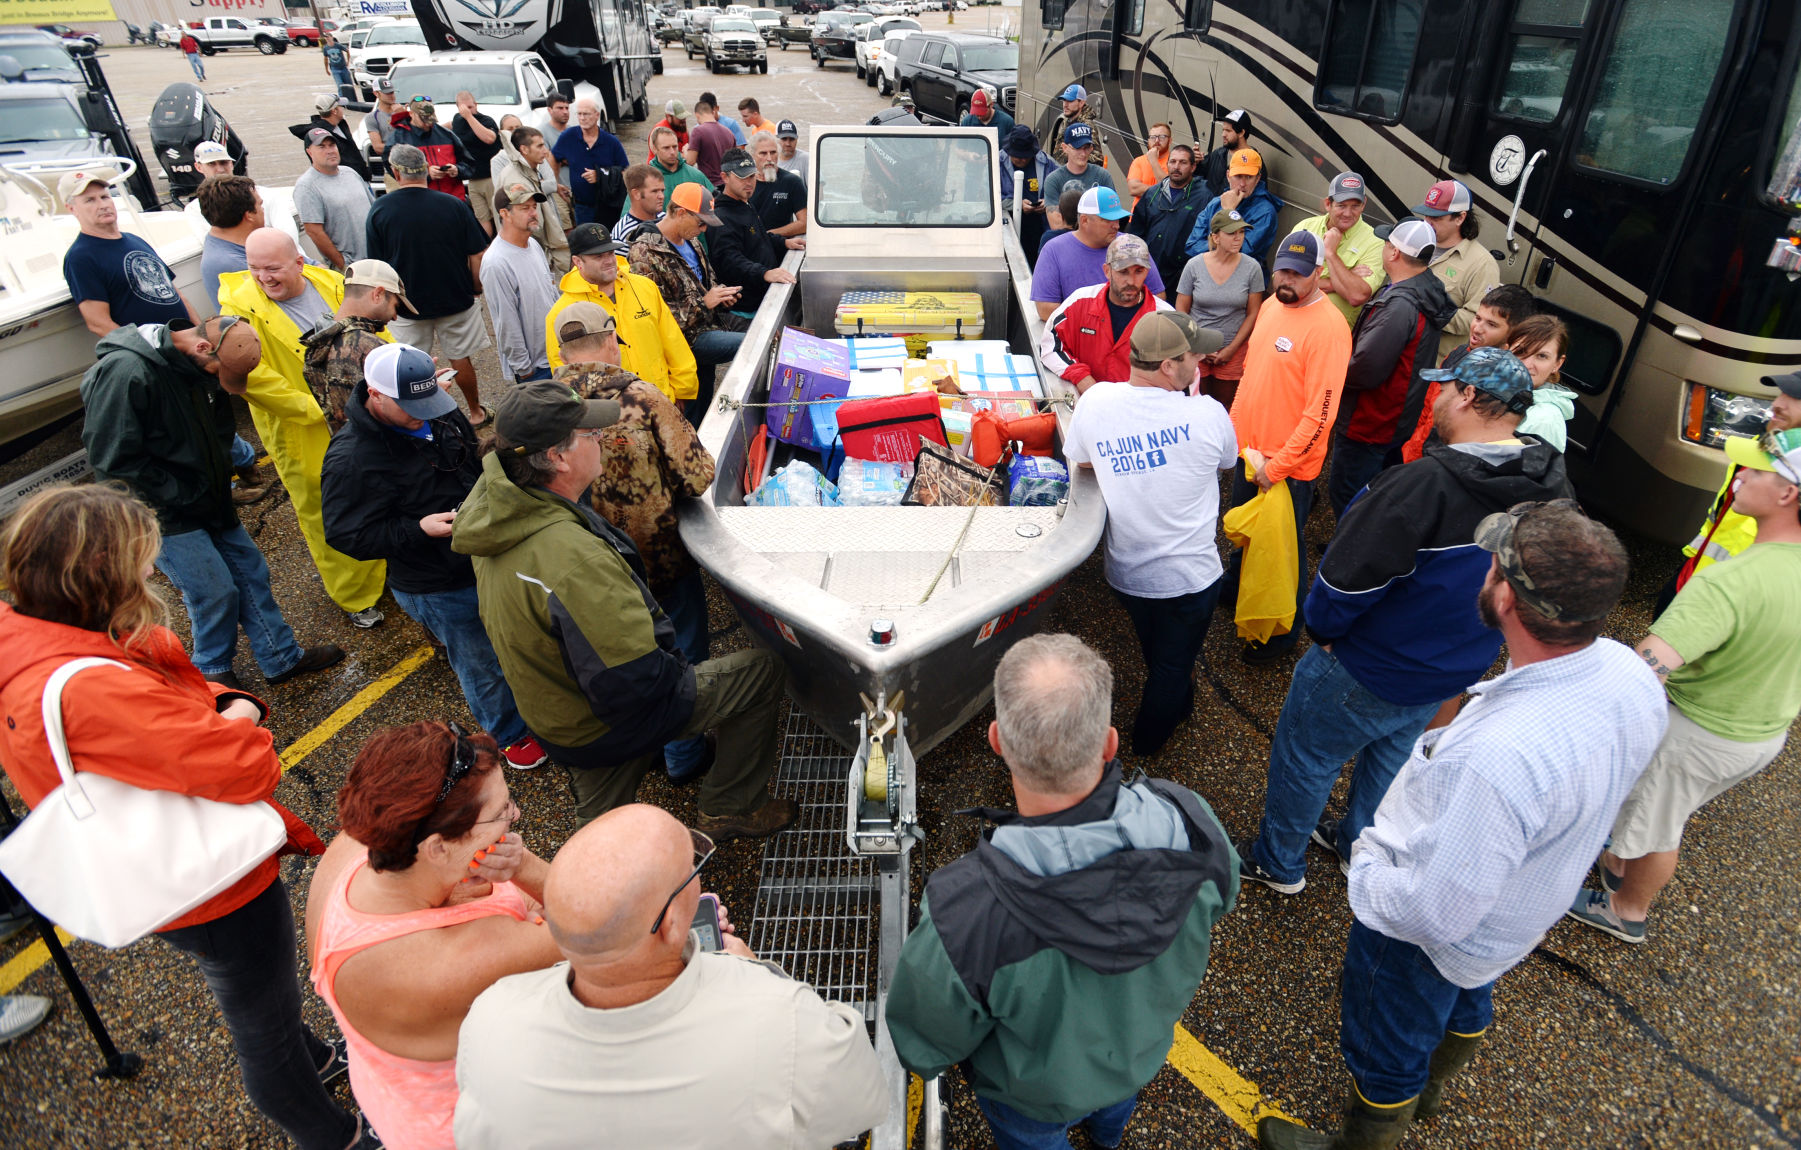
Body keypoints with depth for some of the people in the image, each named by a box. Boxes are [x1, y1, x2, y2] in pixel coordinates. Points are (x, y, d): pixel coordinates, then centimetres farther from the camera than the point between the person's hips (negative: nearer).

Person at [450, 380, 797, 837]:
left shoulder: (495, 517, -7)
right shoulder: (573, 558, -37)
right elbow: (635, 676, -34)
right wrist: (673, 669, -12)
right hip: (605, 727, -9)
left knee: (602, 835, 30)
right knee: (763, 671, 3)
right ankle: (730, 810, 19)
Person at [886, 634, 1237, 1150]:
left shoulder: (960, 916, -47)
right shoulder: (1190, 822, -37)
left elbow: (924, 1047, -26)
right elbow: (1219, 898, -11)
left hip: (1040, 1091, -3)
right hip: (1147, 1049, 4)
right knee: (1113, 1107, 41)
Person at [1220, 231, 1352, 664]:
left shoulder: (1327, 327, -23)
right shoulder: (1272, 306, 4)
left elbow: (1321, 411, -25)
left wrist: (1277, 465, -23)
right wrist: (1234, 425, 14)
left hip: (1289, 465, -8)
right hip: (1249, 449, 8)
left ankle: (1285, 630, 25)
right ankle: (1234, 588, 51)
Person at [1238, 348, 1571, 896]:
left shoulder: (1426, 483, -33)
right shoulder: (1551, 487, -6)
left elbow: (1349, 575, -29)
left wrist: (1324, 629, -9)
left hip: (1371, 669, -8)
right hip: (1459, 667, 8)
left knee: (1304, 756, 13)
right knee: (1391, 755, 29)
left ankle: (1278, 862, 31)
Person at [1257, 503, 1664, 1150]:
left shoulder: (1499, 758, -47)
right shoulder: (1630, 673, -20)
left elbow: (1435, 913, -35)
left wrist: (1365, 868, -17)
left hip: (1426, 940, -8)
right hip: (1524, 913, 9)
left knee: (1384, 1052, 22)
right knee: (1468, 1005, 37)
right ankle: (1429, 1089, 69)